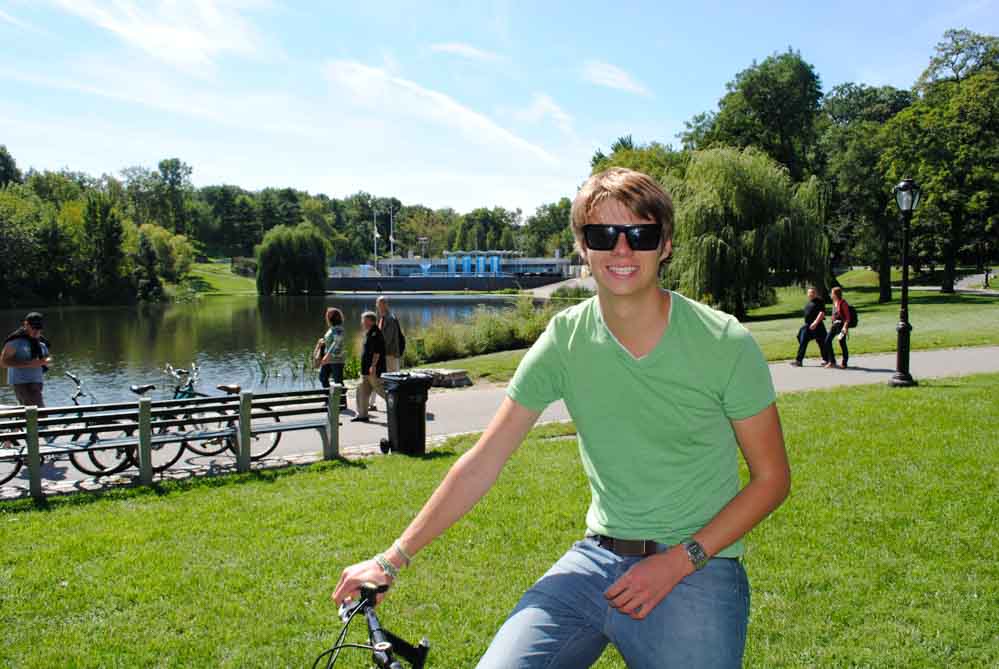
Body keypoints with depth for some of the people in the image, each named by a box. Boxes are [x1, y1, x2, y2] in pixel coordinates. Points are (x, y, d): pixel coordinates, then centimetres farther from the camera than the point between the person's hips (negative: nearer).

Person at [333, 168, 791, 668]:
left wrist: (678, 561, -13)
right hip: (597, 557, 1)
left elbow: (771, 478, -2)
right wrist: (393, 559, -2)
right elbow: (483, 462, -1)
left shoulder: (724, 342, -10)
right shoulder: (565, 340, -4)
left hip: (696, 566, -1)